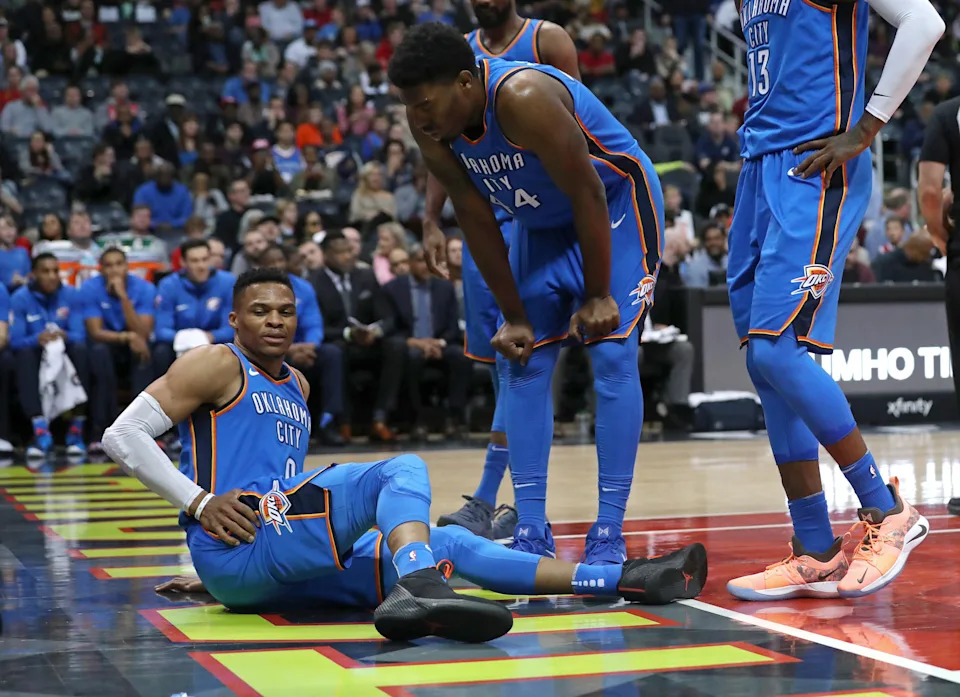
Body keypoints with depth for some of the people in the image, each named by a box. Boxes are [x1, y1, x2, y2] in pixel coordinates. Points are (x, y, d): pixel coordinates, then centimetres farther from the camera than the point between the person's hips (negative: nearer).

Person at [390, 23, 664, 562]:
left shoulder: (524, 99, -36)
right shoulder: (430, 124, -15)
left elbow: (588, 195, -27)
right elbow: (477, 219, -6)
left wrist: (597, 296, -20)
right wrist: (514, 315, -4)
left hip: (616, 204, -7)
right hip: (542, 223, 7)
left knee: (613, 357, -15)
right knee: (525, 364, -1)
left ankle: (610, 536, -12)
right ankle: (532, 534, 2)